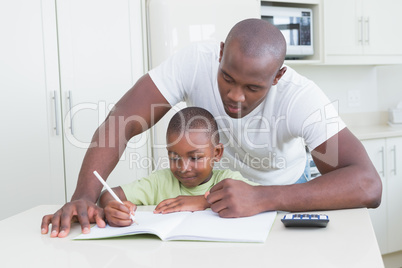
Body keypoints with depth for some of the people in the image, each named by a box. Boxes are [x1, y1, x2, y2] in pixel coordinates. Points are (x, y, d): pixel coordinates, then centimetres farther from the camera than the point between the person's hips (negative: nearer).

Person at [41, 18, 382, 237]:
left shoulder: (302, 97, -34)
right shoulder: (194, 62, -30)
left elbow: (368, 185, -43)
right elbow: (121, 122, -32)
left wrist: (262, 198, -54)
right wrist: (84, 196, -47)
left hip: (281, 194, 0)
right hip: (216, 187, 1)